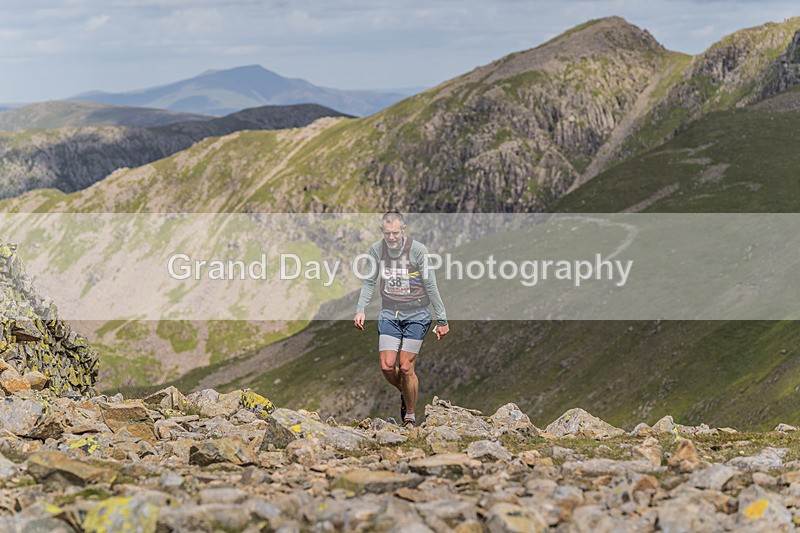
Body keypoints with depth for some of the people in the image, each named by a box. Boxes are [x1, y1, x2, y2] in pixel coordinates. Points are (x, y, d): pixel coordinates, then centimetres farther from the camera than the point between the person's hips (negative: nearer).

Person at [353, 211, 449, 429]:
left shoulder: (418, 250, -11)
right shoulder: (376, 249, -1)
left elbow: (431, 286, -7)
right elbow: (369, 282, 11)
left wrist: (442, 320, -4)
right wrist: (360, 309, -1)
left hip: (416, 314, -3)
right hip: (389, 314, 3)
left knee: (406, 368, -7)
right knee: (387, 366, -6)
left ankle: (411, 416, 13)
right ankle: (405, 394, 27)